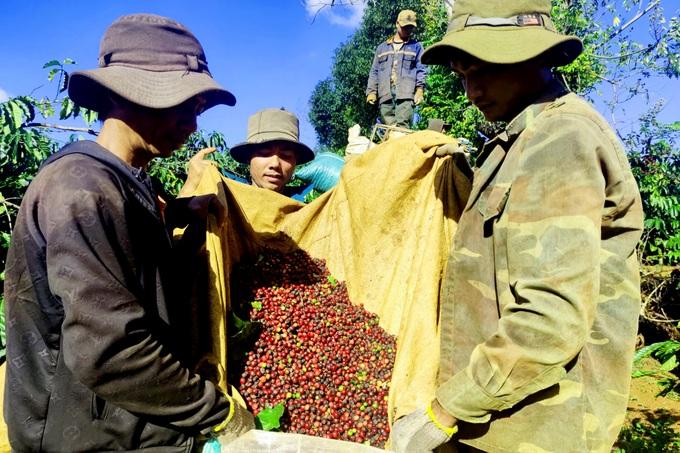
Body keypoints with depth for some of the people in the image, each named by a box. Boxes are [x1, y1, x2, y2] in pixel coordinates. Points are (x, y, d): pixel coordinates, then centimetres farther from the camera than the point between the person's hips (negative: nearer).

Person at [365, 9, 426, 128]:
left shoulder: (416, 46, 20)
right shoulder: (382, 47, 26)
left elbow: (420, 69, 9)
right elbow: (374, 71, 21)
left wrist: (420, 88, -7)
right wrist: (371, 91, 8)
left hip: (406, 93, -2)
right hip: (385, 93, 3)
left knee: (402, 126, -20)